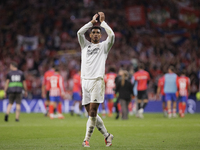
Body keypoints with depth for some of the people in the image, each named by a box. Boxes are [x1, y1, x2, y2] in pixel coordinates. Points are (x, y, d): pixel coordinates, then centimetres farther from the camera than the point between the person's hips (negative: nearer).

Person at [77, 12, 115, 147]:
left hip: (97, 81, -4)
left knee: (93, 112, -12)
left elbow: (111, 35, -5)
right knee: (91, 113, 4)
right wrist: (93, 21, 4)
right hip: (85, 81, 4)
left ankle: (87, 139, -11)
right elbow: (80, 32, 3)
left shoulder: (104, 46, 11)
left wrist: (102, 21, 4)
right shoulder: (85, 45, 19)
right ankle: (107, 135, 17)